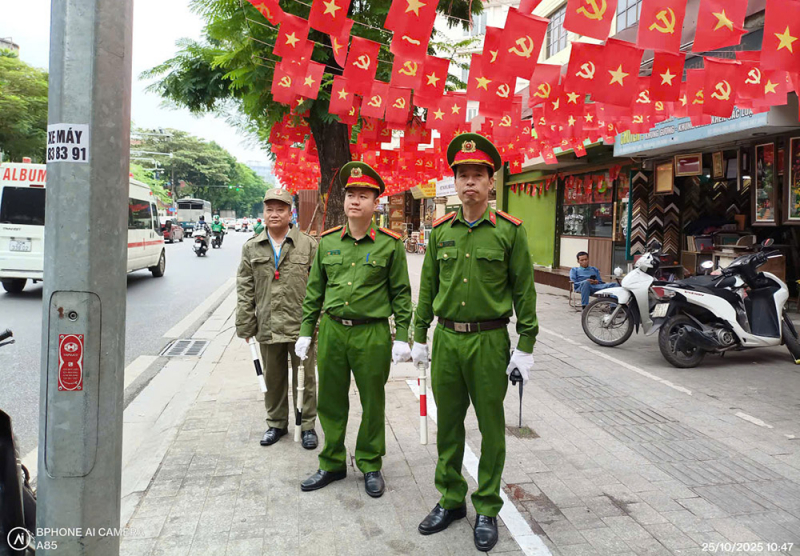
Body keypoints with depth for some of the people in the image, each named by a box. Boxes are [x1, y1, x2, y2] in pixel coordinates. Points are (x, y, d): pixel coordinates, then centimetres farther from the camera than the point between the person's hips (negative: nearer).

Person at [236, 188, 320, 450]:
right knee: (273, 379, 16)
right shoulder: (252, 248, 7)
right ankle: (276, 423, 34)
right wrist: (245, 325, 2)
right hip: (268, 327, 3)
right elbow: (245, 289, 7)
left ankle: (307, 425, 25)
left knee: (305, 379, 9)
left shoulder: (308, 245, -2)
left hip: (301, 327, -2)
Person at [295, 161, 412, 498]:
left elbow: (401, 294, 0)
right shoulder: (327, 242, 6)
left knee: (372, 403, 10)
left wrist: (402, 337, -4)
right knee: (331, 403, 13)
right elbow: (314, 291, 11)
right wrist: (306, 332, 9)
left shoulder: (390, 244, -3)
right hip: (331, 331, 3)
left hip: (372, 334, -3)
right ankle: (332, 465, 31)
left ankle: (371, 465, 29)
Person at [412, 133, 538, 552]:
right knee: (448, 424, 14)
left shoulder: (509, 230, -4)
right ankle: (451, 499, 32)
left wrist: (526, 346, -5)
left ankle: (487, 509, 26)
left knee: (491, 427, 9)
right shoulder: (440, 231, 7)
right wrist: (419, 337, 10)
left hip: (489, 341, -3)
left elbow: (524, 291, -3)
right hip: (446, 339, 4)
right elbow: (427, 287, 11)